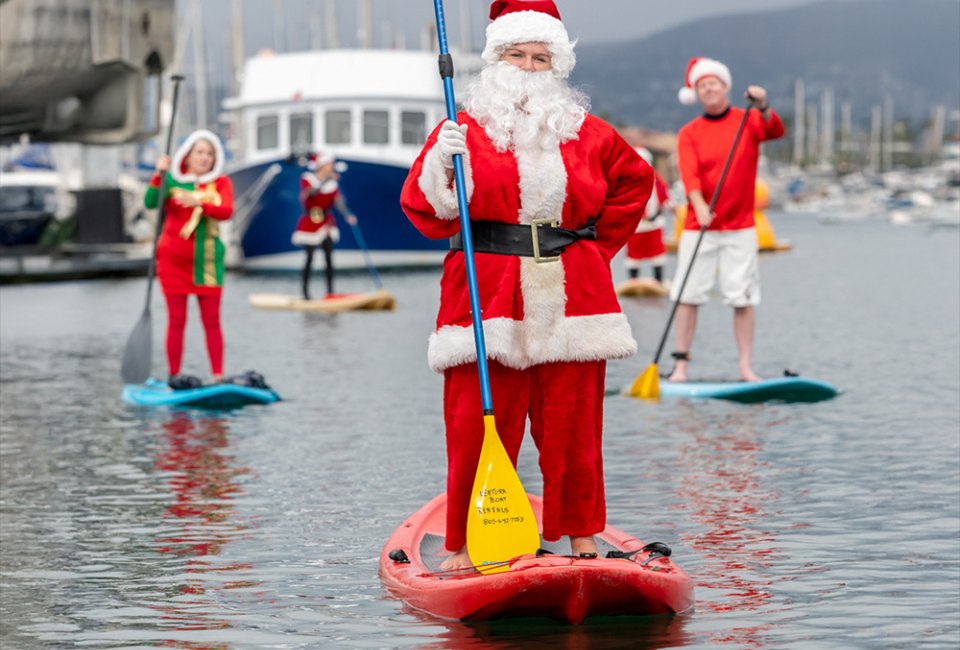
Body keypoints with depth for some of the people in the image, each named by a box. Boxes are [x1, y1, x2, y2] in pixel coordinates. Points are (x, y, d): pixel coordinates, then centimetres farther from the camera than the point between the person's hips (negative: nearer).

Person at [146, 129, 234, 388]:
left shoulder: (221, 183, 4)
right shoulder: (172, 180, 0)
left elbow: (226, 211, -15)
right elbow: (150, 203, -16)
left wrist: (199, 203, -32)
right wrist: (158, 175, -29)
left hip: (207, 261, 1)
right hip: (173, 260, -1)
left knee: (212, 321, 2)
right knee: (177, 321, 1)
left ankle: (218, 376, 4)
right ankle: (174, 375, 6)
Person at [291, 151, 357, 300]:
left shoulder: (333, 182, -1)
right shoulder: (307, 179, -9)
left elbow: (338, 200, -13)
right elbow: (311, 192, -31)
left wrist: (347, 215, -30)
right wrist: (326, 180, -42)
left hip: (326, 223, 3)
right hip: (309, 224, -3)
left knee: (329, 256, -7)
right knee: (309, 258, 2)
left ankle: (330, 290, -5)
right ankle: (305, 291, 13)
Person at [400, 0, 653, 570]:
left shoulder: (586, 133, 12)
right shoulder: (466, 130, 5)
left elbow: (635, 181, 28)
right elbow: (427, 211, -2)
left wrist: (598, 245, 18)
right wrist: (444, 166, -21)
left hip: (569, 300, 2)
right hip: (487, 295, -2)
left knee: (573, 427, 6)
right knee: (477, 427, -4)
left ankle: (583, 540, 15)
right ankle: (466, 545, 4)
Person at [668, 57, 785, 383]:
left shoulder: (748, 121, 4)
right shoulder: (689, 133, 3)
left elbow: (775, 131, -16)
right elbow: (689, 174, -12)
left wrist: (763, 108, -36)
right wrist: (700, 207, -29)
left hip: (740, 228, 0)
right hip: (698, 229, 0)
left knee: (743, 298, -1)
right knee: (689, 295, -3)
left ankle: (746, 367, 3)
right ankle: (681, 364, 1)